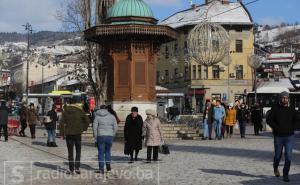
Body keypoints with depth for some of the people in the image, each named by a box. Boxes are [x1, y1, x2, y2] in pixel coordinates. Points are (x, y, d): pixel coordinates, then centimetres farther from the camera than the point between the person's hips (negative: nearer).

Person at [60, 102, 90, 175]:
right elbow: (87, 120, -3)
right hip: (78, 133, 0)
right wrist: (83, 129, 5)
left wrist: (62, 134, 1)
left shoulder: (65, 112, 2)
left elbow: (62, 124, -5)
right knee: (78, 151, 13)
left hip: (69, 134, 0)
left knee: (70, 152, 7)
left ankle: (71, 170, 8)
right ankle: (77, 168, 4)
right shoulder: (80, 111, 2)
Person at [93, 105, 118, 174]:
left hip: (101, 136, -2)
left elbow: (94, 127, -3)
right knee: (108, 151, 20)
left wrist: (95, 136, 5)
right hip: (110, 136, 2)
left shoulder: (97, 116, 1)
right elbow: (115, 127, 4)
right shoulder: (112, 116, 5)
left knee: (101, 152, 4)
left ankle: (101, 169, 3)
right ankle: (108, 165, 13)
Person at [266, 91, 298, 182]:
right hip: (278, 136, -1)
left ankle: (285, 175, 6)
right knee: (278, 155, 12)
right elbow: (269, 119, -8)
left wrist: (292, 129, 1)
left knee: (288, 157, -5)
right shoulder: (275, 108, -4)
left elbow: (295, 121, 17)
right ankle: (275, 167, 43)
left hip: (289, 136, 1)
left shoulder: (292, 109, 4)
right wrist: (277, 128, -14)